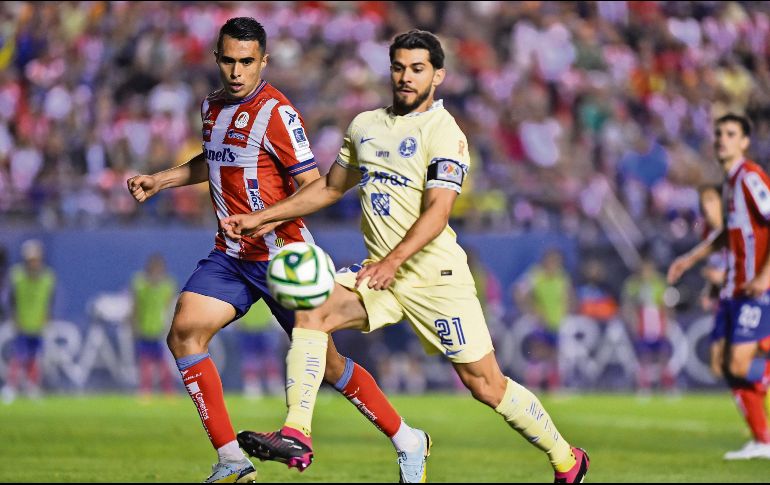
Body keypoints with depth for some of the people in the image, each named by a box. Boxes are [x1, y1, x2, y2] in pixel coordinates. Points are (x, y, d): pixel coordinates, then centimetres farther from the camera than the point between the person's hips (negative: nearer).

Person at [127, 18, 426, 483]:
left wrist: (264, 221, -34)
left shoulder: (275, 112, -15)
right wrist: (159, 180, 24)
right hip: (230, 256, 7)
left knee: (324, 361, -3)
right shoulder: (212, 107, 9)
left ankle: (408, 441, 15)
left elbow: (313, 186, -19)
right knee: (184, 334, -12)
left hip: (281, 256, -7)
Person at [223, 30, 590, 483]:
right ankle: (295, 434, -20)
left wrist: (393, 261, -34)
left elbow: (437, 212, -20)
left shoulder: (443, 132, -10)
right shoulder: (365, 125, 12)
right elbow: (331, 187, 24)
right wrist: (262, 218, 18)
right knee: (311, 312, -17)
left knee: (486, 384, -5)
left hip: (436, 276, -6)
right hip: (381, 272, 6)